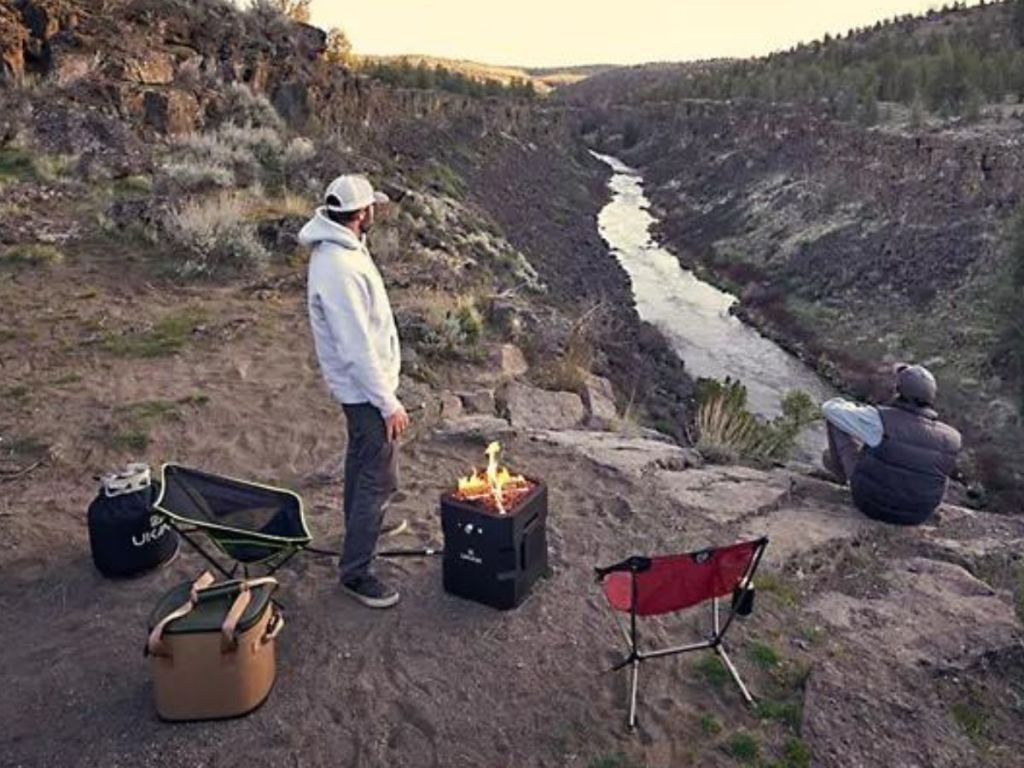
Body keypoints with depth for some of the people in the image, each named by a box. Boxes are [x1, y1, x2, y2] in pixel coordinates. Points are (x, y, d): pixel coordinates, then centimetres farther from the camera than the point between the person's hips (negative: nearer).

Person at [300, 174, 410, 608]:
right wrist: (388, 404, -24)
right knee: (379, 478, -3)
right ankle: (355, 572, 9)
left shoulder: (340, 249, 4)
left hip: (358, 386, 11)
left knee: (362, 461, 26)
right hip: (366, 387, -11)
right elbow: (358, 349, -28)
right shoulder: (340, 270, -29)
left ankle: (360, 525, 47)